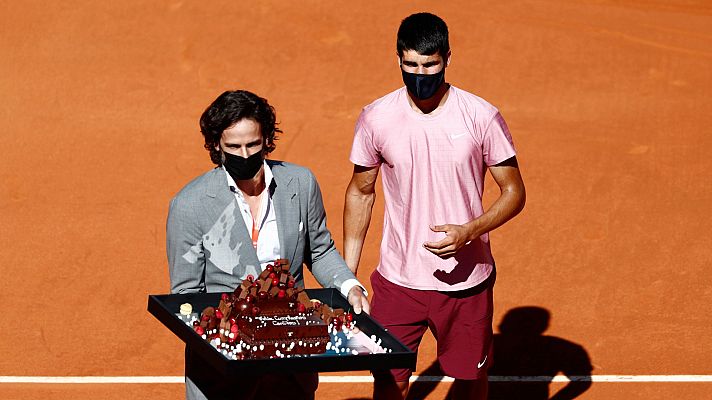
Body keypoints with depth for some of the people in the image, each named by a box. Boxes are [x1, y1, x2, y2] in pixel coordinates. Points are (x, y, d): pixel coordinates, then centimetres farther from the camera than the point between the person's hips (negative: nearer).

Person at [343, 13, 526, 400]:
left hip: (464, 280, -1)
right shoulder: (375, 118, -4)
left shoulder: (481, 117, -9)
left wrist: (468, 231, -21)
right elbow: (360, 192, 8)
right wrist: (347, 272, 6)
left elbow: (513, 191, -3)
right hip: (397, 281, 1)